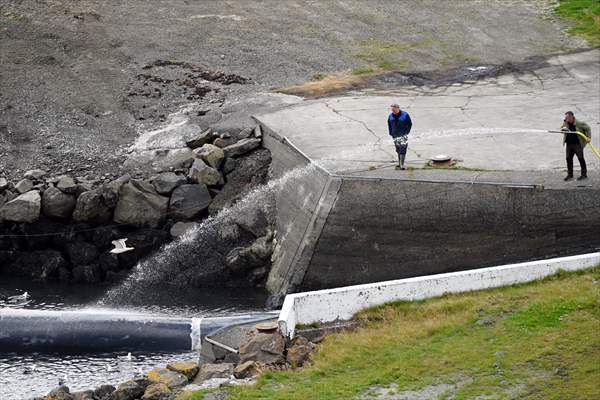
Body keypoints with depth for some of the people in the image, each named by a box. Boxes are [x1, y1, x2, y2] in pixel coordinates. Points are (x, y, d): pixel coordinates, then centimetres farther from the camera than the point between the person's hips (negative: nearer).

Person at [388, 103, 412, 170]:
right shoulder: (390, 116, 4)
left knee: (402, 150, -13)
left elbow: (410, 124, 1)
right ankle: (399, 163, 24)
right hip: (395, 136, 4)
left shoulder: (405, 115, -6)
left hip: (403, 135, -4)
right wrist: (391, 133, 8)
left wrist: (406, 132, -5)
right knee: (398, 150, 12)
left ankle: (402, 164, -17)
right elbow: (389, 125, 15)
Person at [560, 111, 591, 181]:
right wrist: (563, 129, -10)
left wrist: (588, 137, -14)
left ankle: (584, 174, 14)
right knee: (568, 159, 8)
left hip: (578, 144, -6)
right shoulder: (565, 123, 4)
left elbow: (588, 128, -4)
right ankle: (570, 175, 20)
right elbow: (560, 129, 14)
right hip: (569, 144, 6)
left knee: (581, 158, 3)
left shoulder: (579, 123, -12)